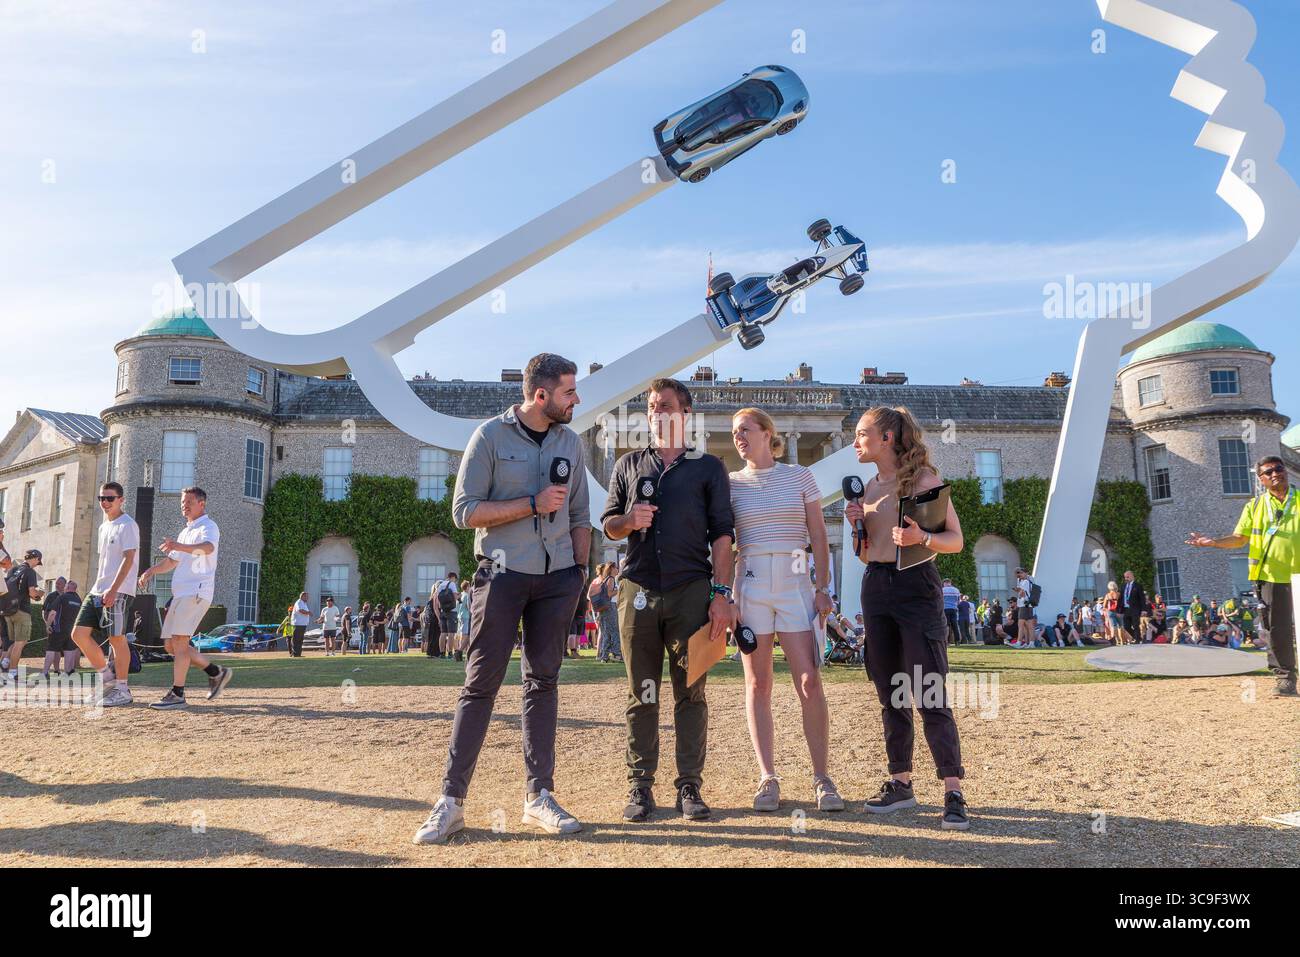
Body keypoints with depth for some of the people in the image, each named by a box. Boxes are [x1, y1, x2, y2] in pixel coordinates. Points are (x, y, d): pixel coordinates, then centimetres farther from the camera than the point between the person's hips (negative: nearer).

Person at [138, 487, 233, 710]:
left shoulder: (208, 527, -5)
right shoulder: (184, 533, 25)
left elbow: (207, 548, -28)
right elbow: (172, 562, 31)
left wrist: (180, 547, -46)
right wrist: (151, 571, 11)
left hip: (196, 592, -10)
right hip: (181, 594, 10)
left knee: (179, 641, -15)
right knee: (170, 644, 9)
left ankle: (177, 694, -13)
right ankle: (216, 672, 17)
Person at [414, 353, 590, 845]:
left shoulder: (570, 442, 9)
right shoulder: (491, 435, -5)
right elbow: (465, 511, -9)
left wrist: (579, 571, 7)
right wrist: (534, 503, -15)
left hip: (556, 578, 4)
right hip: (502, 575, -4)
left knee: (543, 683, 7)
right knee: (481, 684, -2)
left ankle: (539, 796, 15)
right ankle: (451, 801, 5)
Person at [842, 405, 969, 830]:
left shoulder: (923, 477, -4)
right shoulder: (869, 488, 14)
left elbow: (956, 540, -5)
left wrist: (922, 538, -24)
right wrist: (857, 525, 0)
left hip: (916, 587, -6)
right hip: (876, 587, 6)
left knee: (930, 695, -9)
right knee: (890, 694, 9)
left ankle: (953, 793, -4)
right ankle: (901, 783, 18)